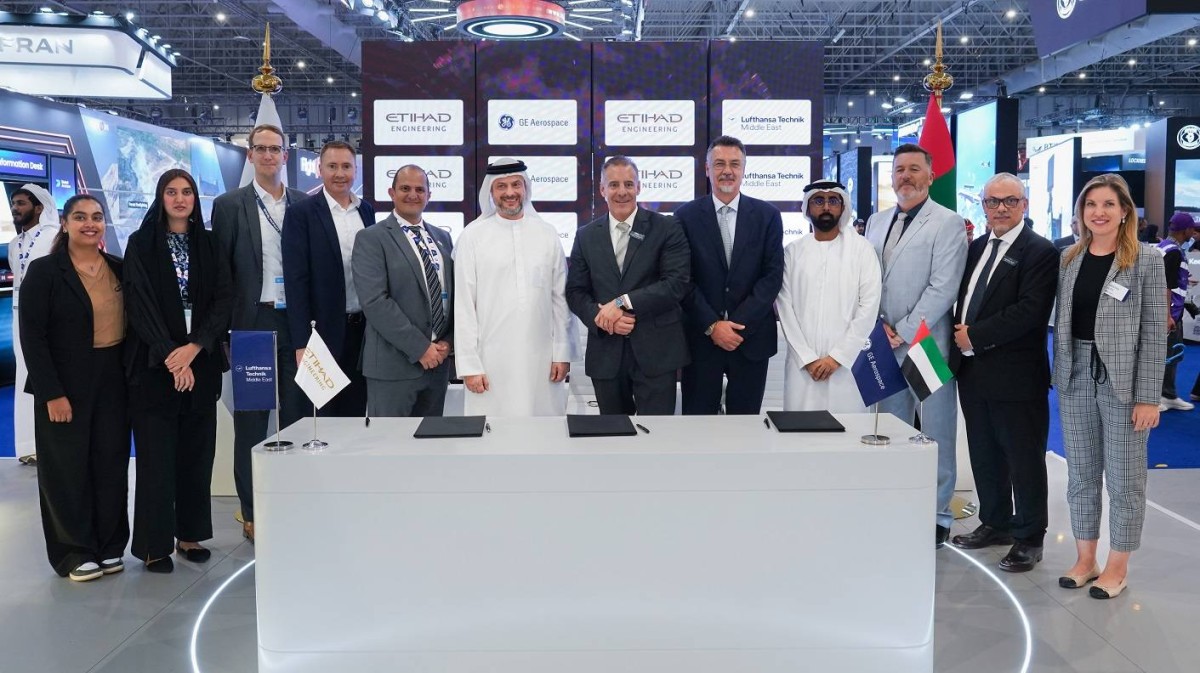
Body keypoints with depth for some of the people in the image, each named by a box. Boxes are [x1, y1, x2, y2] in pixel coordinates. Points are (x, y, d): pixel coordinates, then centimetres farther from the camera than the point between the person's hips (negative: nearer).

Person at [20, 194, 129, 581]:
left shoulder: (119, 269, 7)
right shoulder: (44, 271, -5)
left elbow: (132, 323, 11)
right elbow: (32, 336, -9)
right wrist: (52, 393, -14)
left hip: (113, 383, 4)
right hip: (66, 386, -4)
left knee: (111, 463, 7)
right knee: (68, 467, 4)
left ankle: (109, 546, 20)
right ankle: (75, 552, 16)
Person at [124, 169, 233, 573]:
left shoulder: (209, 245, 9)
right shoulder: (141, 244, 1)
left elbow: (223, 300, 0)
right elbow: (140, 305, -7)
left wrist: (194, 347, -13)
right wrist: (169, 356, -16)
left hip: (201, 363, 3)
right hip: (155, 365, -3)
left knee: (197, 452, 6)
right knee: (157, 454, -2)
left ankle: (190, 534, 17)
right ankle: (155, 544, 6)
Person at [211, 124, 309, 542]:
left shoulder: (305, 205, 9)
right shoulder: (229, 206, 3)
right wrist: (223, 328, -4)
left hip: (297, 323, 2)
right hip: (252, 324, -2)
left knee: (297, 415, 7)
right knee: (251, 421, 4)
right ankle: (251, 514, 12)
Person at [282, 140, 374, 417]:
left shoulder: (366, 210, 10)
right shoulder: (301, 213, -5)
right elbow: (296, 280, -9)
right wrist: (302, 343, -14)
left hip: (365, 329, 4)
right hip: (325, 332, -4)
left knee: (357, 413, 11)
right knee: (324, 417, 3)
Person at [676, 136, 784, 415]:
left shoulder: (767, 215, 4)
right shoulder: (687, 216, 2)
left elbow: (773, 275, -2)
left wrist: (738, 325, -11)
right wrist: (712, 326, -11)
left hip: (752, 337, 1)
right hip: (701, 339, 0)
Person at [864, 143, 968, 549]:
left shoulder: (948, 223, -4)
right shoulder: (877, 222, 15)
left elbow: (943, 288, -11)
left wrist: (904, 332, -13)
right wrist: (879, 324, -1)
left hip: (928, 344, -5)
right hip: (885, 343, 6)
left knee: (936, 432, 2)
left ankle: (937, 516, 13)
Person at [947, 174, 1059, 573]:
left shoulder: (1039, 252, -9)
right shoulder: (977, 247, 14)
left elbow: (1029, 311, -19)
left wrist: (975, 336, -16)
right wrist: (960, 333, -1)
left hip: (1016, 375, -7)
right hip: (974, 371, 7)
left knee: (1023, 458, 3)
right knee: (984, 454, 15)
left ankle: (1029, 538, 15)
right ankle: (995, 523, 30)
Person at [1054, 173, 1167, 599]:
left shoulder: (1146, 260, -5)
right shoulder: (1069, 259, 8)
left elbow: (1154, 333, -8)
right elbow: (1061, 324, 10)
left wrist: (1148, 397, -12)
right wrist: (1059, 378, 4)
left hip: (1123, 380, -4)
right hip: (1076, 377, 4)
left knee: (1124, 477, 4)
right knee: (1081, 473, 11)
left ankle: (1118, 565, 17)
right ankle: (1085, 558, 23)